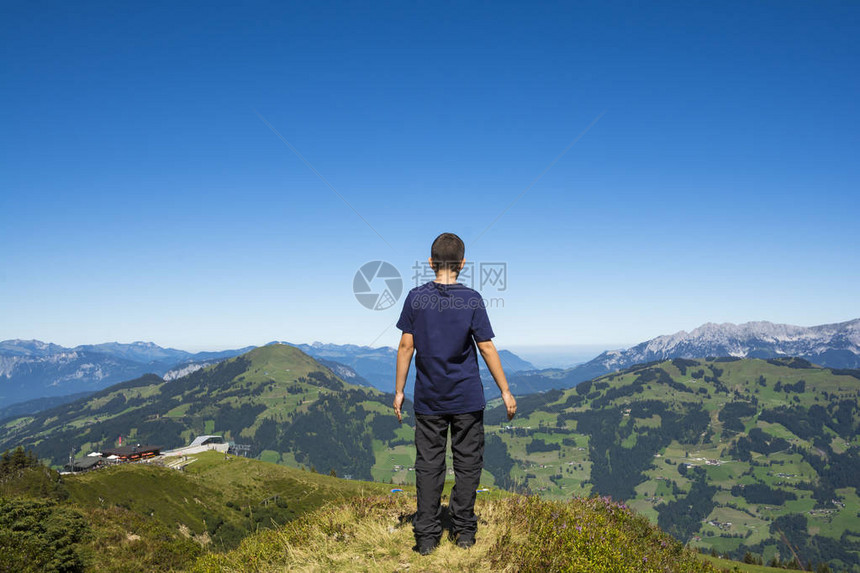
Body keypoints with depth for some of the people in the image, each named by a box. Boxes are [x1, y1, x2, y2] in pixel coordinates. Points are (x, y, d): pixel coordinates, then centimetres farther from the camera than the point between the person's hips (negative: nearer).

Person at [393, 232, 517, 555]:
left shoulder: (416, 297, -4)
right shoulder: (472, 299, -8)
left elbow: (406, 346, -3)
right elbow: (486, 348, -7)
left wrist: (399, 390, 5)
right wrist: (505, 391, 0)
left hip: (428, 399, 1)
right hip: (467, 398, -1)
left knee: (428, 465, 8)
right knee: (467, 464, 11)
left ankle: (426, 536, 11)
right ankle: (464, 531, 19)